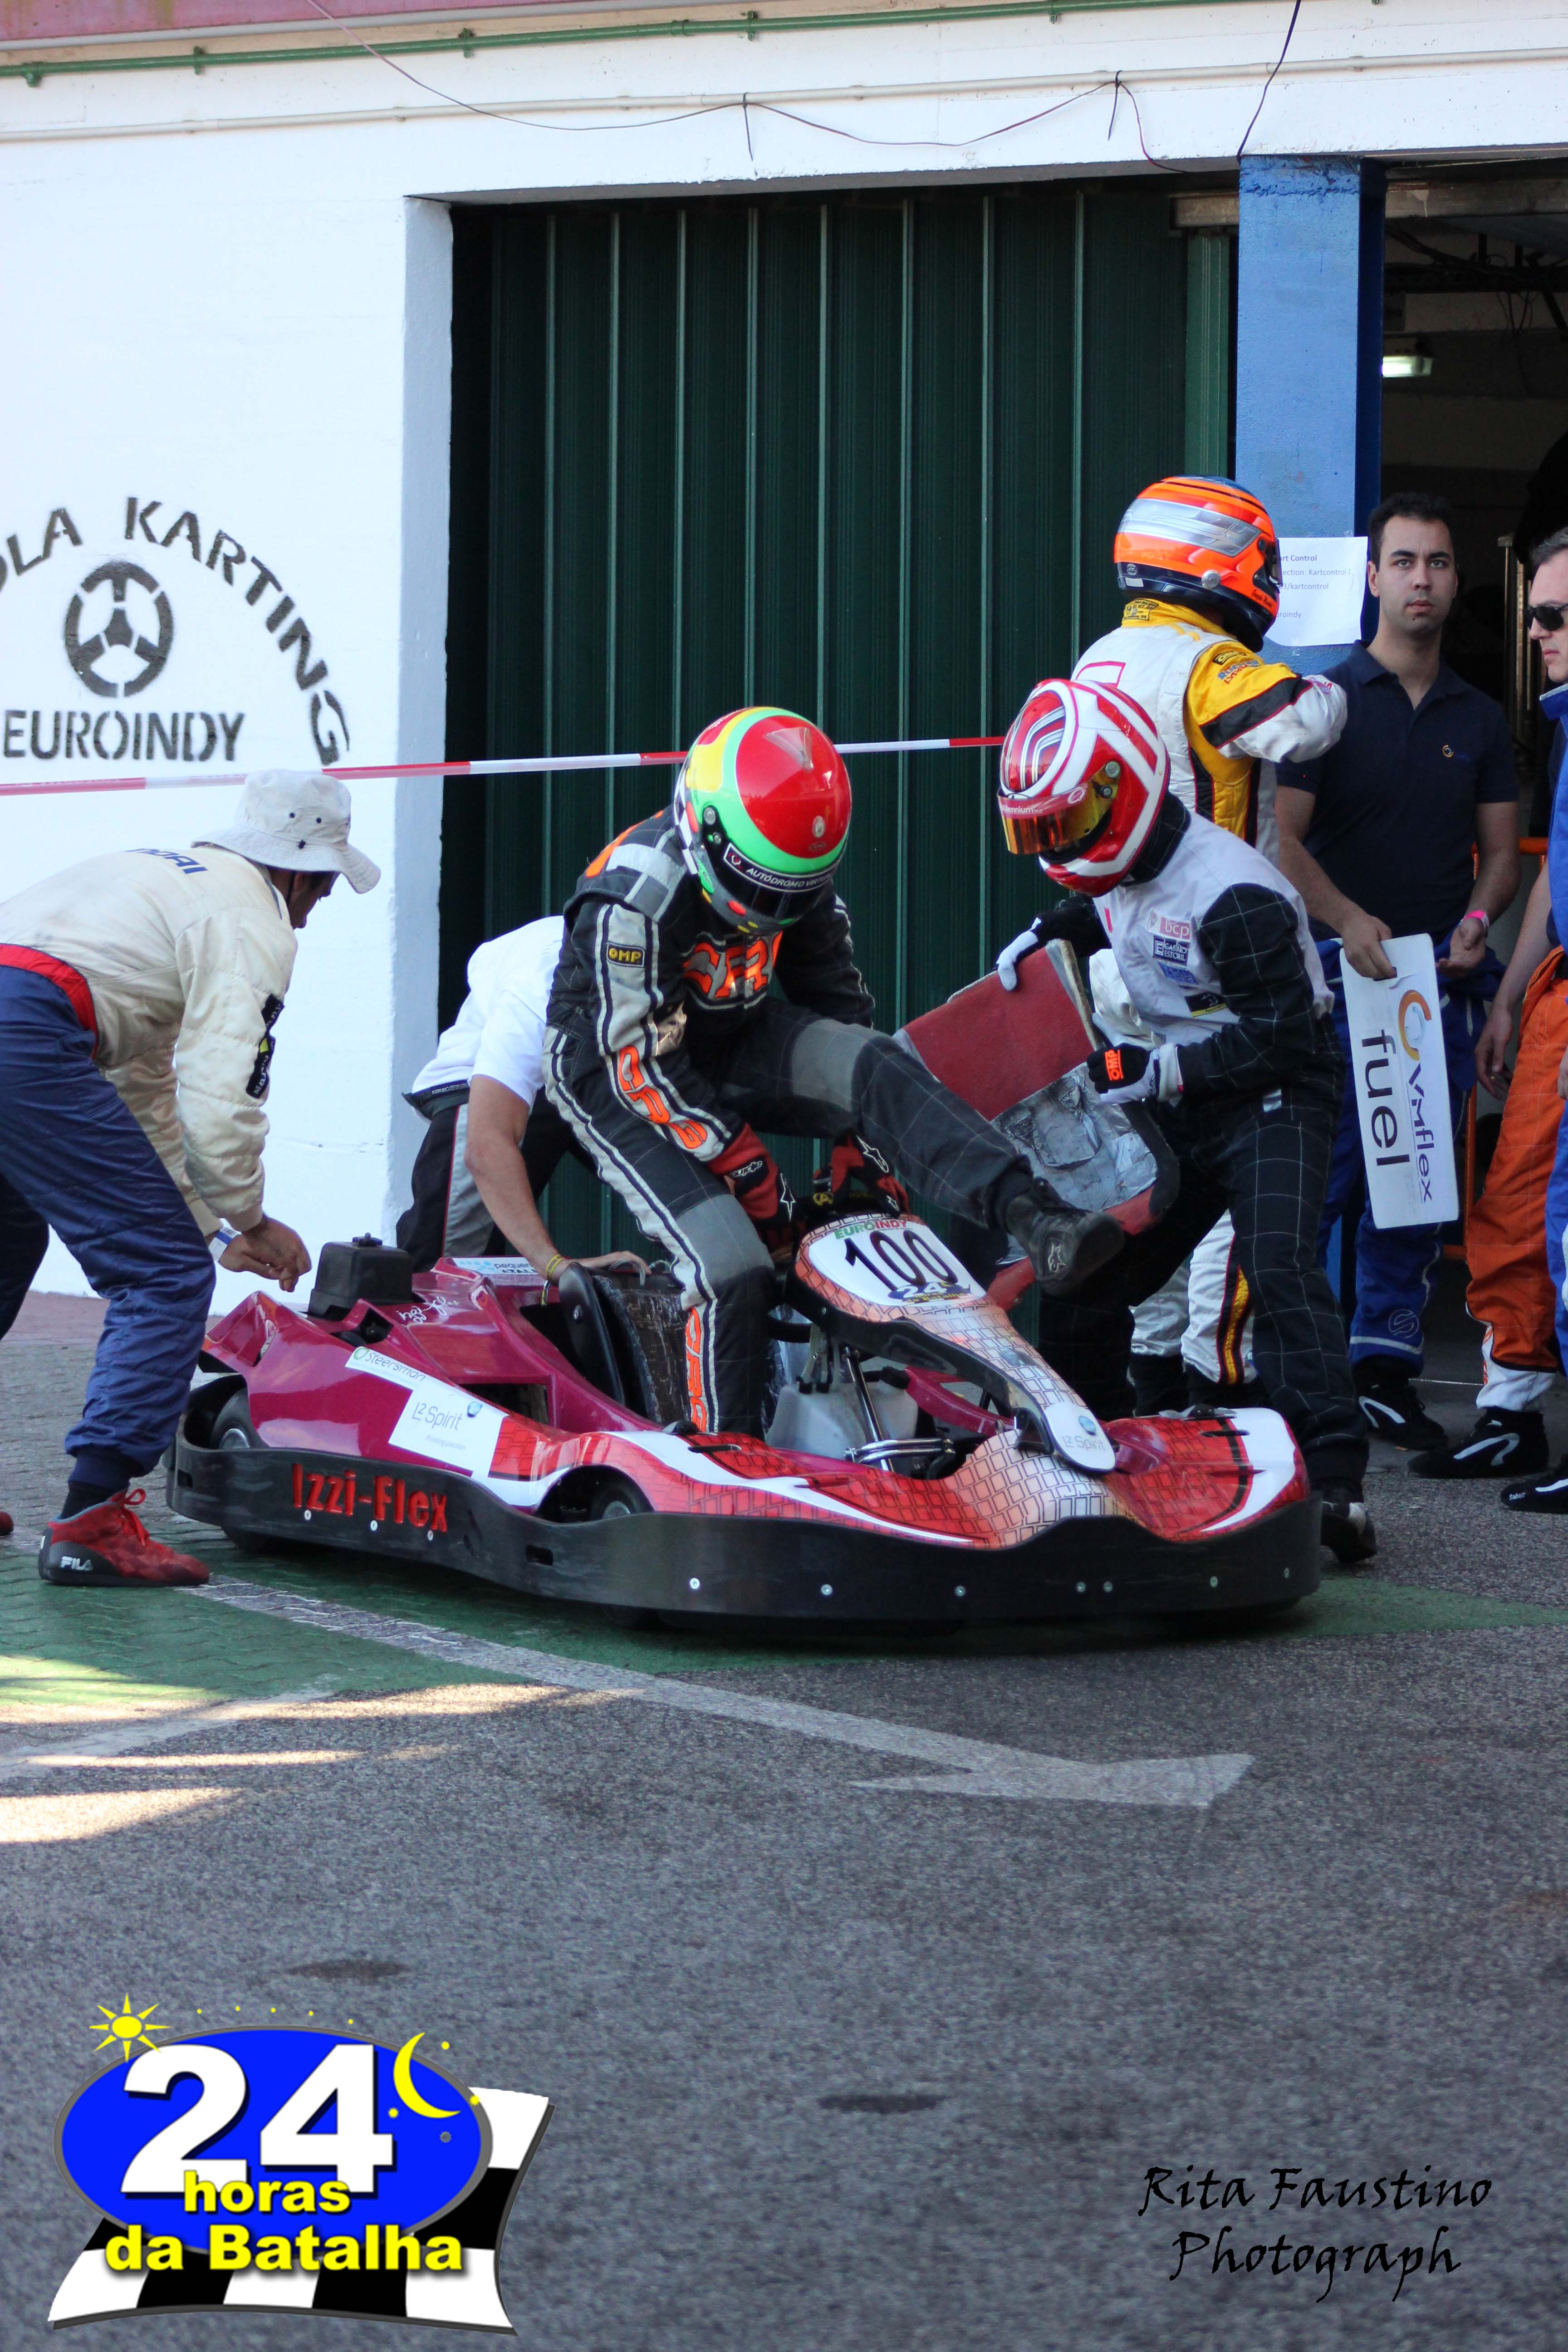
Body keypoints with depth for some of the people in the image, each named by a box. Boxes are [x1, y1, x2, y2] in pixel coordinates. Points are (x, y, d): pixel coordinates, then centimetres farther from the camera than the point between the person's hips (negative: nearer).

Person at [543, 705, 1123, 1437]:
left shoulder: (801, 884, -7)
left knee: (878, 1067, -22)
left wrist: (863, 1149, 0)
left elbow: (839, 1005, 4)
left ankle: (1037, 1220, -33)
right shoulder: (633, 900, -28)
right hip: (610, 1071, -6)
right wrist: (737, 1162, -26)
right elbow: (641, 1060, -26)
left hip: (733, 1044, 6)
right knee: (733, 1270, -22)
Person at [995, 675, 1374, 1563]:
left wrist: (1161, 1070, -26)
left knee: (1279, 1266, -28)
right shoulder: (1123, 870, 2)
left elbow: (1283, 1036, -24)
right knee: (1087, 1275, 8)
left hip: (1273, 1099, -9)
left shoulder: (1232, 896, -25)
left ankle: (1336, 1486, -32)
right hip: (1182, 1109, 9)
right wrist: (1045, 935, 8)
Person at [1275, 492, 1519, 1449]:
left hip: (1443, 978, 4)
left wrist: (1479, 919, -7)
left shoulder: (1481, 721, 15)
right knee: (1318, 1174, -10)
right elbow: (1281, 838, -6)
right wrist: (1347, 920, -22)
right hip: (1340, 974, -4)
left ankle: (1386, 1367, 10)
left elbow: (1501, 850, 15)